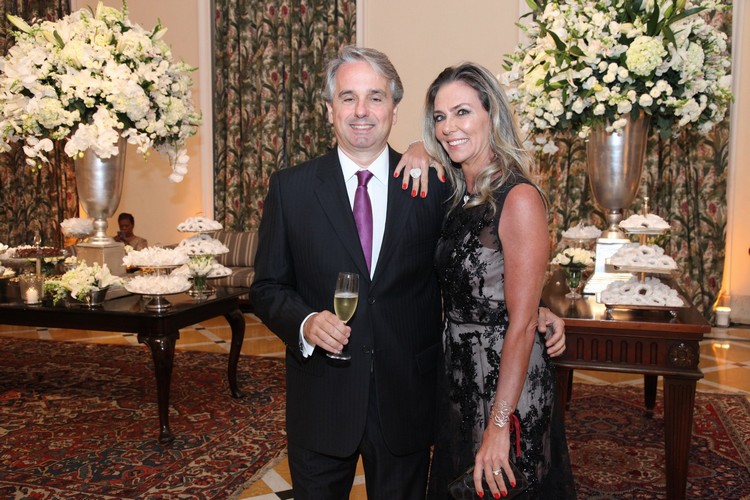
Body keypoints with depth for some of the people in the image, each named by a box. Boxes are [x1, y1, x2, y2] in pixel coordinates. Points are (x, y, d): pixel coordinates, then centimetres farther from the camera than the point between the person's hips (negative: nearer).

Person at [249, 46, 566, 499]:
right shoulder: (290, 189, -3)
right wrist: (305, 323, -18)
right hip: (321, 406, 0)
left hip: (407, 407, 0)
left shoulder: (433, 186, -3)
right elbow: (267, 287, 1)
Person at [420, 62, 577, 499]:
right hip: (459, 375, 7)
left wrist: (499, 425, -22)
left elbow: (522, 324, -22)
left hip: (508, 384, -7)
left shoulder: (519, 198, -20)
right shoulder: (454, 193, 1)